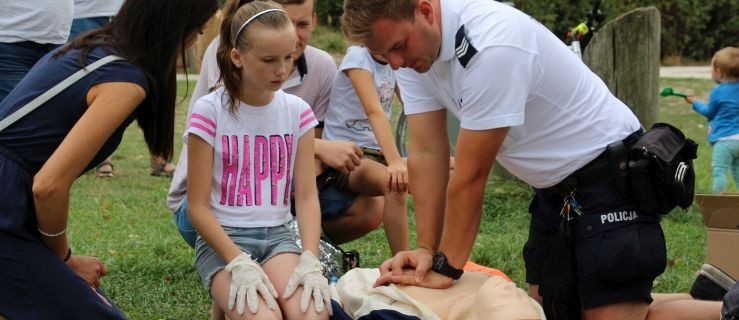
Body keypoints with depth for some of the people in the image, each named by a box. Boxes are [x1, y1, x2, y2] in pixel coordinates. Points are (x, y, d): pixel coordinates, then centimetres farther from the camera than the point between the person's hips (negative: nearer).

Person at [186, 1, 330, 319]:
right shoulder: (210, 111, -9)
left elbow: (307, 196, 0)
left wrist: (310, 260, -17)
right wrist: (239, 263, -21)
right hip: (223, 238, -3)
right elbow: (198, 207, -8)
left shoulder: (297, 111, 3)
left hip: (277, 235, 3)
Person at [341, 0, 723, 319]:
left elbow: (471, 174, -26)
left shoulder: (492, 43, -32)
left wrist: (445, 268, -19)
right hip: (556, 183, 9)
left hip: (610, 173, -9)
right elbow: (427, 154, -5)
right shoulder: (411, 44, -6)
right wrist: (426, 249, -10)